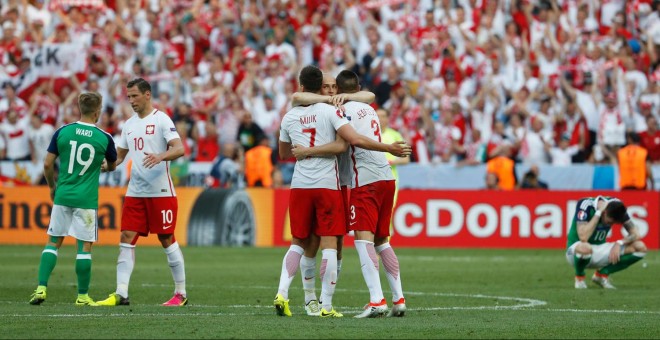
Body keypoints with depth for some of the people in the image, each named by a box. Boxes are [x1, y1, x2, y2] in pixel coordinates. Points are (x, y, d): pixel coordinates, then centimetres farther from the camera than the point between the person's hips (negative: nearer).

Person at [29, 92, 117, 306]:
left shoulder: (62, 132, -1)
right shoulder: (104, 138, -4)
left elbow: (47, 164, 1)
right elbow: (112, 166, 14)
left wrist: (52, 186, 19)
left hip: (62, 196, 2)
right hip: (86, 200, -2)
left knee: (53, 242, 10)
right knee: (84, 247, 3)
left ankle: (41, 288, 1)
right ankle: (82, 296, 6)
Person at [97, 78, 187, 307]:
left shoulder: (161, 119, -7)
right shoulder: (129, 125, 14)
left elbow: (179, 149, -17)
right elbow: (119, 155, 21)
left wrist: (160, 156, -35)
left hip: (161, 191, -6)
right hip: (135, 192, 6)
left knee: (167, 239, 0)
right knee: (127, 238, -3)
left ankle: (181, 294, 10)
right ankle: (121, 294, -5)